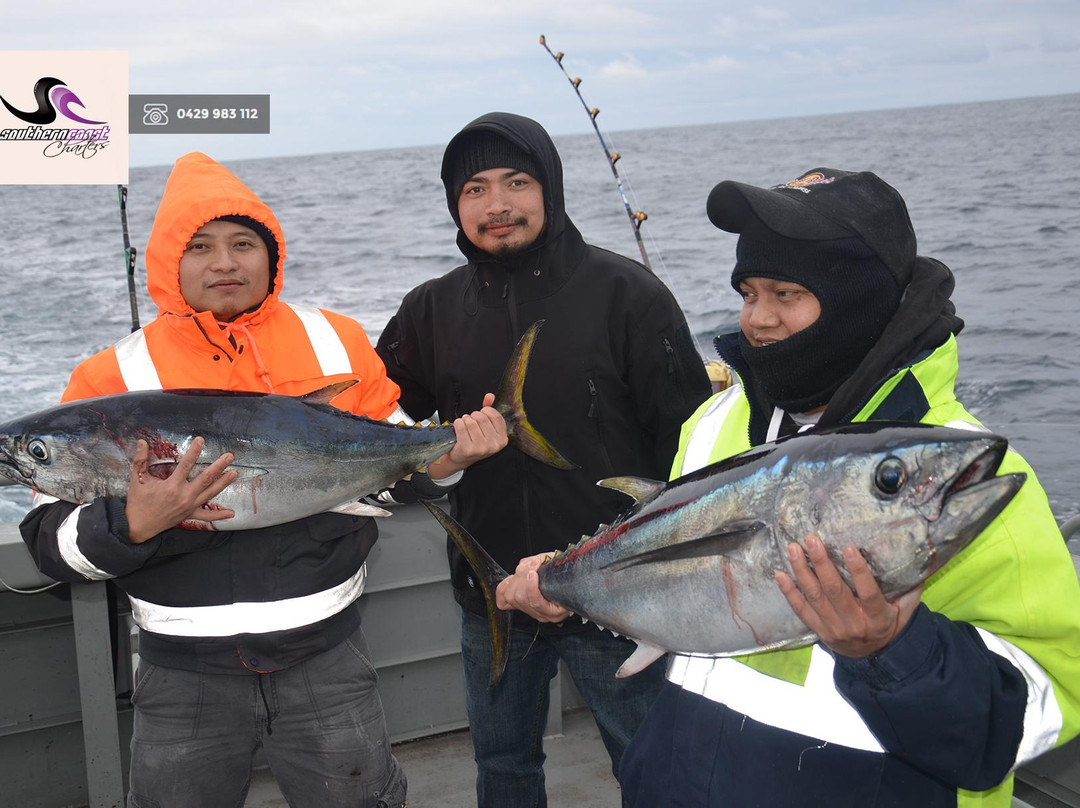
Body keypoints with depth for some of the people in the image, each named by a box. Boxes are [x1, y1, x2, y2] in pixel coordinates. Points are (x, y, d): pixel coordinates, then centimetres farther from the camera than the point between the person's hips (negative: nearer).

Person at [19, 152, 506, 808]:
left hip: (327, 656, 1)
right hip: (186, 674, 0)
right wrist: (132, 524, -24)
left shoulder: (336, 341, 2)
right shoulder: (113, 378, -4)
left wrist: (443, 461, -8)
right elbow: (51, 541, -5)